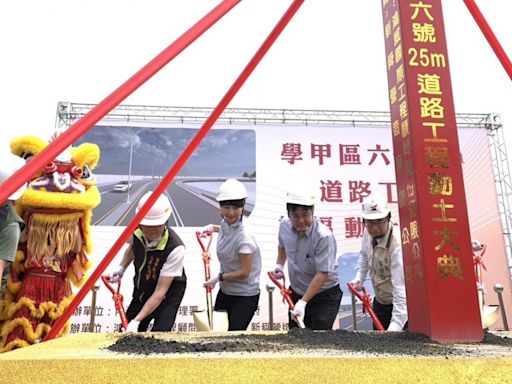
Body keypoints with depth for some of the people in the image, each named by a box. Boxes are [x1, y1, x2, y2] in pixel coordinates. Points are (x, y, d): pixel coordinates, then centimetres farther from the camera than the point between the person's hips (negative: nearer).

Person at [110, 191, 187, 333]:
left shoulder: (175, 249, -34)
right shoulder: (137, 231, -17)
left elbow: (160, 292, -30)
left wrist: (136, 321, -33)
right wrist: (121, 269, -5)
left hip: (168, 296, -5)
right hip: (141, 291, 6)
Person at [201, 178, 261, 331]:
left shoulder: (244, 236, -26)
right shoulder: (225, 224, -3)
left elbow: (244, 272, -20)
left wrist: (219, 277, -13)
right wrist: (213, 228, 22)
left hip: (245, 296, -8)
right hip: (225, 291, 8)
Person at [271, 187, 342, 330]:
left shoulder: (324, 236, -29)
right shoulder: (284, 225, -9)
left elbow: (322, 274, -28)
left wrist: (303, 302, -29)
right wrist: (279, 264, 1)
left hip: (325, 295, -6)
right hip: (296, 292, 6)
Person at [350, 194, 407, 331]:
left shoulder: (397, 245, -33)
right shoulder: (368, 232, -11)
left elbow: (401, 289, -39)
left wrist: (395, 326, -45)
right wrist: (359, 278, 4)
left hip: (400, 305, -7)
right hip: (379, 301, 7)